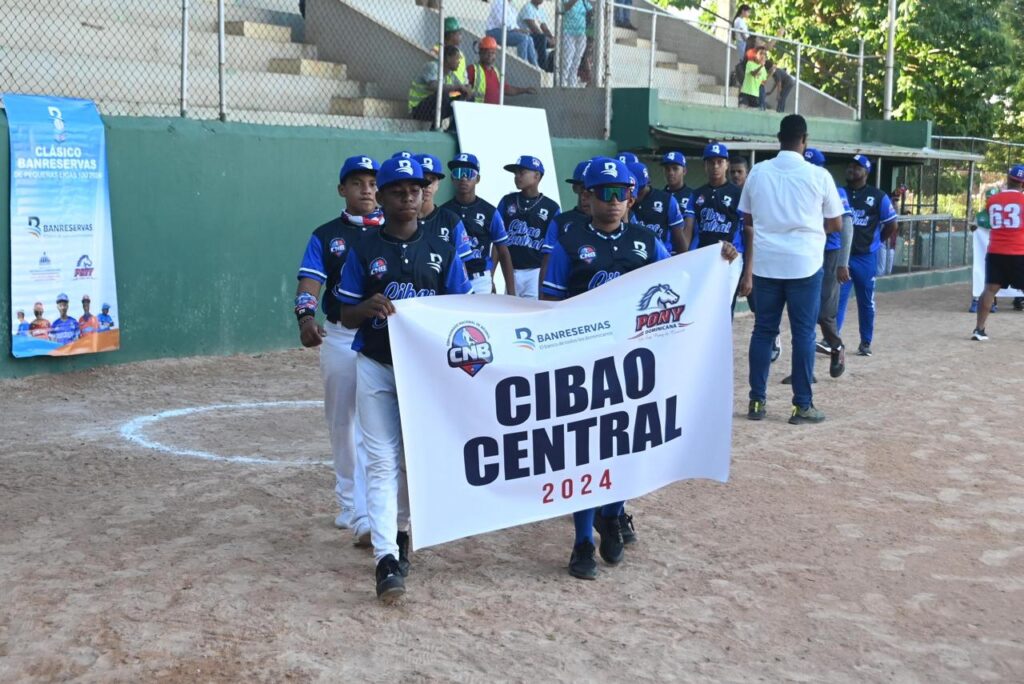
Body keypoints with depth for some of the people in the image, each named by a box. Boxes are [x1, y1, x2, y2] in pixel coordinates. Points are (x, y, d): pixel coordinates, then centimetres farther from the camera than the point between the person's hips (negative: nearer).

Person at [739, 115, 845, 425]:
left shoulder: (758, 172, 2)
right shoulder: (818, 176, -5)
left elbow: (747, 220, 10)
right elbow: (836, 224, 4)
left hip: (766, 263, 3)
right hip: (804, 263, -3)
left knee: (763, 330, 9)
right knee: (803, 333, 3)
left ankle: (757, 401, 12)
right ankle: (802, 405, 6)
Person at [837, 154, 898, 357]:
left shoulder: (878, 196, -1)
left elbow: (891, 225, 4)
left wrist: (876, 241, 6)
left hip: (866, 258, -1)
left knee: (866, 302, 8)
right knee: (837, 298, -4)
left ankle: (866, 343, 19)